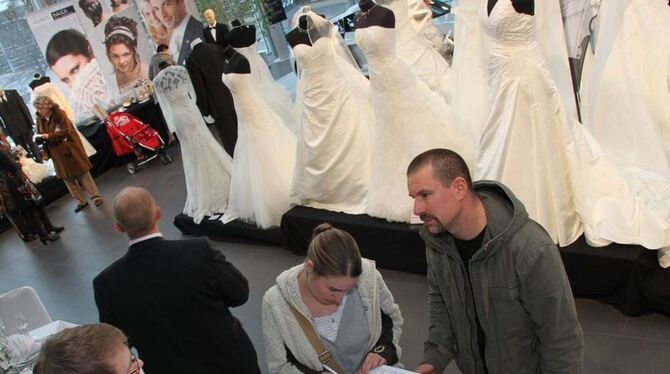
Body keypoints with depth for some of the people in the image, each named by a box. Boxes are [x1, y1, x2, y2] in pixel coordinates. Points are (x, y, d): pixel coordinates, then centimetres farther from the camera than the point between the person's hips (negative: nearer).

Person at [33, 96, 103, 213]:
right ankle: (82, 201, 19)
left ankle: (95, 196, 14)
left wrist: (49, 136, -25)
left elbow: (66, 131, -19)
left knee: (82, 174, 2)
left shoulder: (59, 113, -14)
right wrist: (39, 138, -9)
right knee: (67, 178, 9)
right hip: (57, 153, 5)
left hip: (69, 148, -5)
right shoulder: (40, 118, 1)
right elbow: (41, 135, 11)